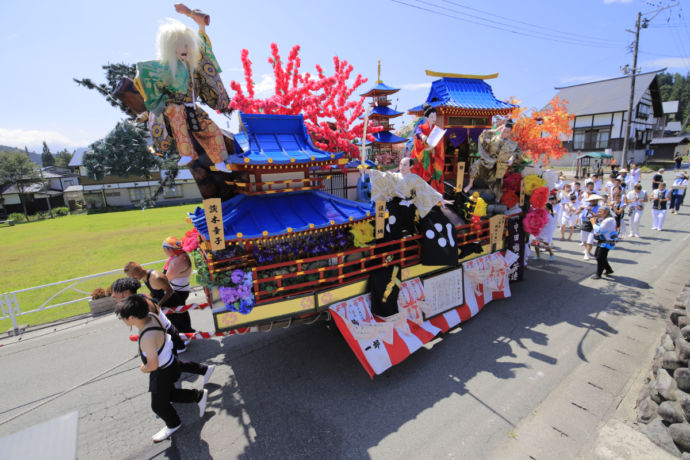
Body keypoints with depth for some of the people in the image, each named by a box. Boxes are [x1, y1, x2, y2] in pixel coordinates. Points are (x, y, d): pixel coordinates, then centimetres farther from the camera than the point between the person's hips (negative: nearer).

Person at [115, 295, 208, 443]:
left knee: (158, 405, 19)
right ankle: (199, 396, 40)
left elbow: (153, 364, -29)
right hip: (168, 362, 8)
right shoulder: (151, 316, -16)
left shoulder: (148, 337, -39)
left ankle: (173, 424, 47)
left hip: (163, 372, -8)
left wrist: (144, 369, -8)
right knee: (168, 394, 28)